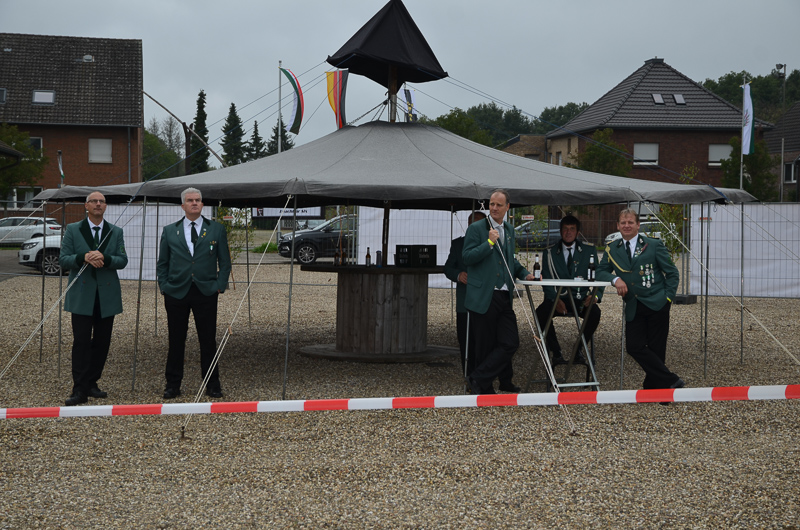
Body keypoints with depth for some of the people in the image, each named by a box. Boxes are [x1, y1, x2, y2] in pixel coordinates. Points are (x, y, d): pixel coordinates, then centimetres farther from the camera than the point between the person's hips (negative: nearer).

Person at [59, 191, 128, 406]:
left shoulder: (116, 232, 9)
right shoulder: (73, 230, 4)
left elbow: (122, 260, -1)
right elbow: (63, 259, -2)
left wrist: (104, 258, -20)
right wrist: (84, 258, -21)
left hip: (107, 295, 3)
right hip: (82, 296, -2)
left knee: (102, 342, 7)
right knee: (81, 342, -7)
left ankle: (91, 383, 19)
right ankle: (80, 390, -7)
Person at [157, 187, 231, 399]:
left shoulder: (216, 229, 6)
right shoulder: (170, 231, 9)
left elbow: (225, 262, 7)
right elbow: (162, 263, 12)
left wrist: (220, 286, -3)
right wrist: (164, 286, 1)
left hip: (206, 293, -1)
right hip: (176, 293, 1)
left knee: (208, 341, 4)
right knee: (176, 341, 6)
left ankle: (212, 385, 13)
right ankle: (173, 384, 15)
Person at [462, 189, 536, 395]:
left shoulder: (509, 230, 17)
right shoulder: (476, 228, -3)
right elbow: (467, 257, -13)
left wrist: (524, 273, 16)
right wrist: (489, 242, -18)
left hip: (504, 297, 6)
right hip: (483, 298, -6)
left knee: (510, 343, -2)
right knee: (486, 345, 1)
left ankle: (479, 379, 9)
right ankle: (486, 389, 13)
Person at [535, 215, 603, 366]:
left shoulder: (589, 250, 9)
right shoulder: (550, 253, 8)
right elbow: (546, 280, 1)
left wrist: (596, 296, -16)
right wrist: (555, 300, -18)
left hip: (580, 299, 0)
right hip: (557, 298, 0)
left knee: (595, 312, -32)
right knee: (541, 312, -31)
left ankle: (579, 349, -12)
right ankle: (556, 352, -15)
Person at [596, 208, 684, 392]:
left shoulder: (654, 245, 2)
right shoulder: (612, 249, 11)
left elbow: (672, 273, 6)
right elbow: (601, 272, 12)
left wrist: (668, 298, -3)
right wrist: (615, 279, -9)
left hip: (656, 305, -3)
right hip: (633, 307, 3)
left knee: (656, 348, -3)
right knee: (634, 346, -11)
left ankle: (652, 386, 12)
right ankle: (670, 381, -4)